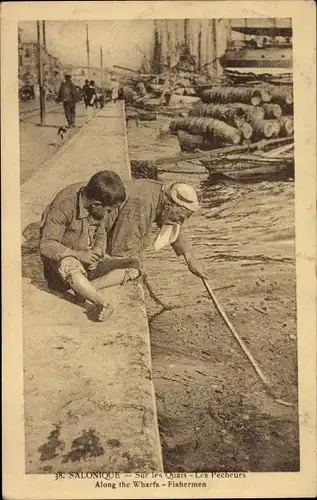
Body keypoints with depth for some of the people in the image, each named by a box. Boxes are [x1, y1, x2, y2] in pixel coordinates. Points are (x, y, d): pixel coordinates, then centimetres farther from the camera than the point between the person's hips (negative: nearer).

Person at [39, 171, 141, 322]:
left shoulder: (98, 207, -8)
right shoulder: (64, 206, -25)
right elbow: (46, 245, -22)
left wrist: (97, 251, -14)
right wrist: (79, 254, -35)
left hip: (89, 257, 6)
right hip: (63, 257, -6)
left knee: (134, 266, -13)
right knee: (69, 267, -43)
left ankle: (85, 288, -24)